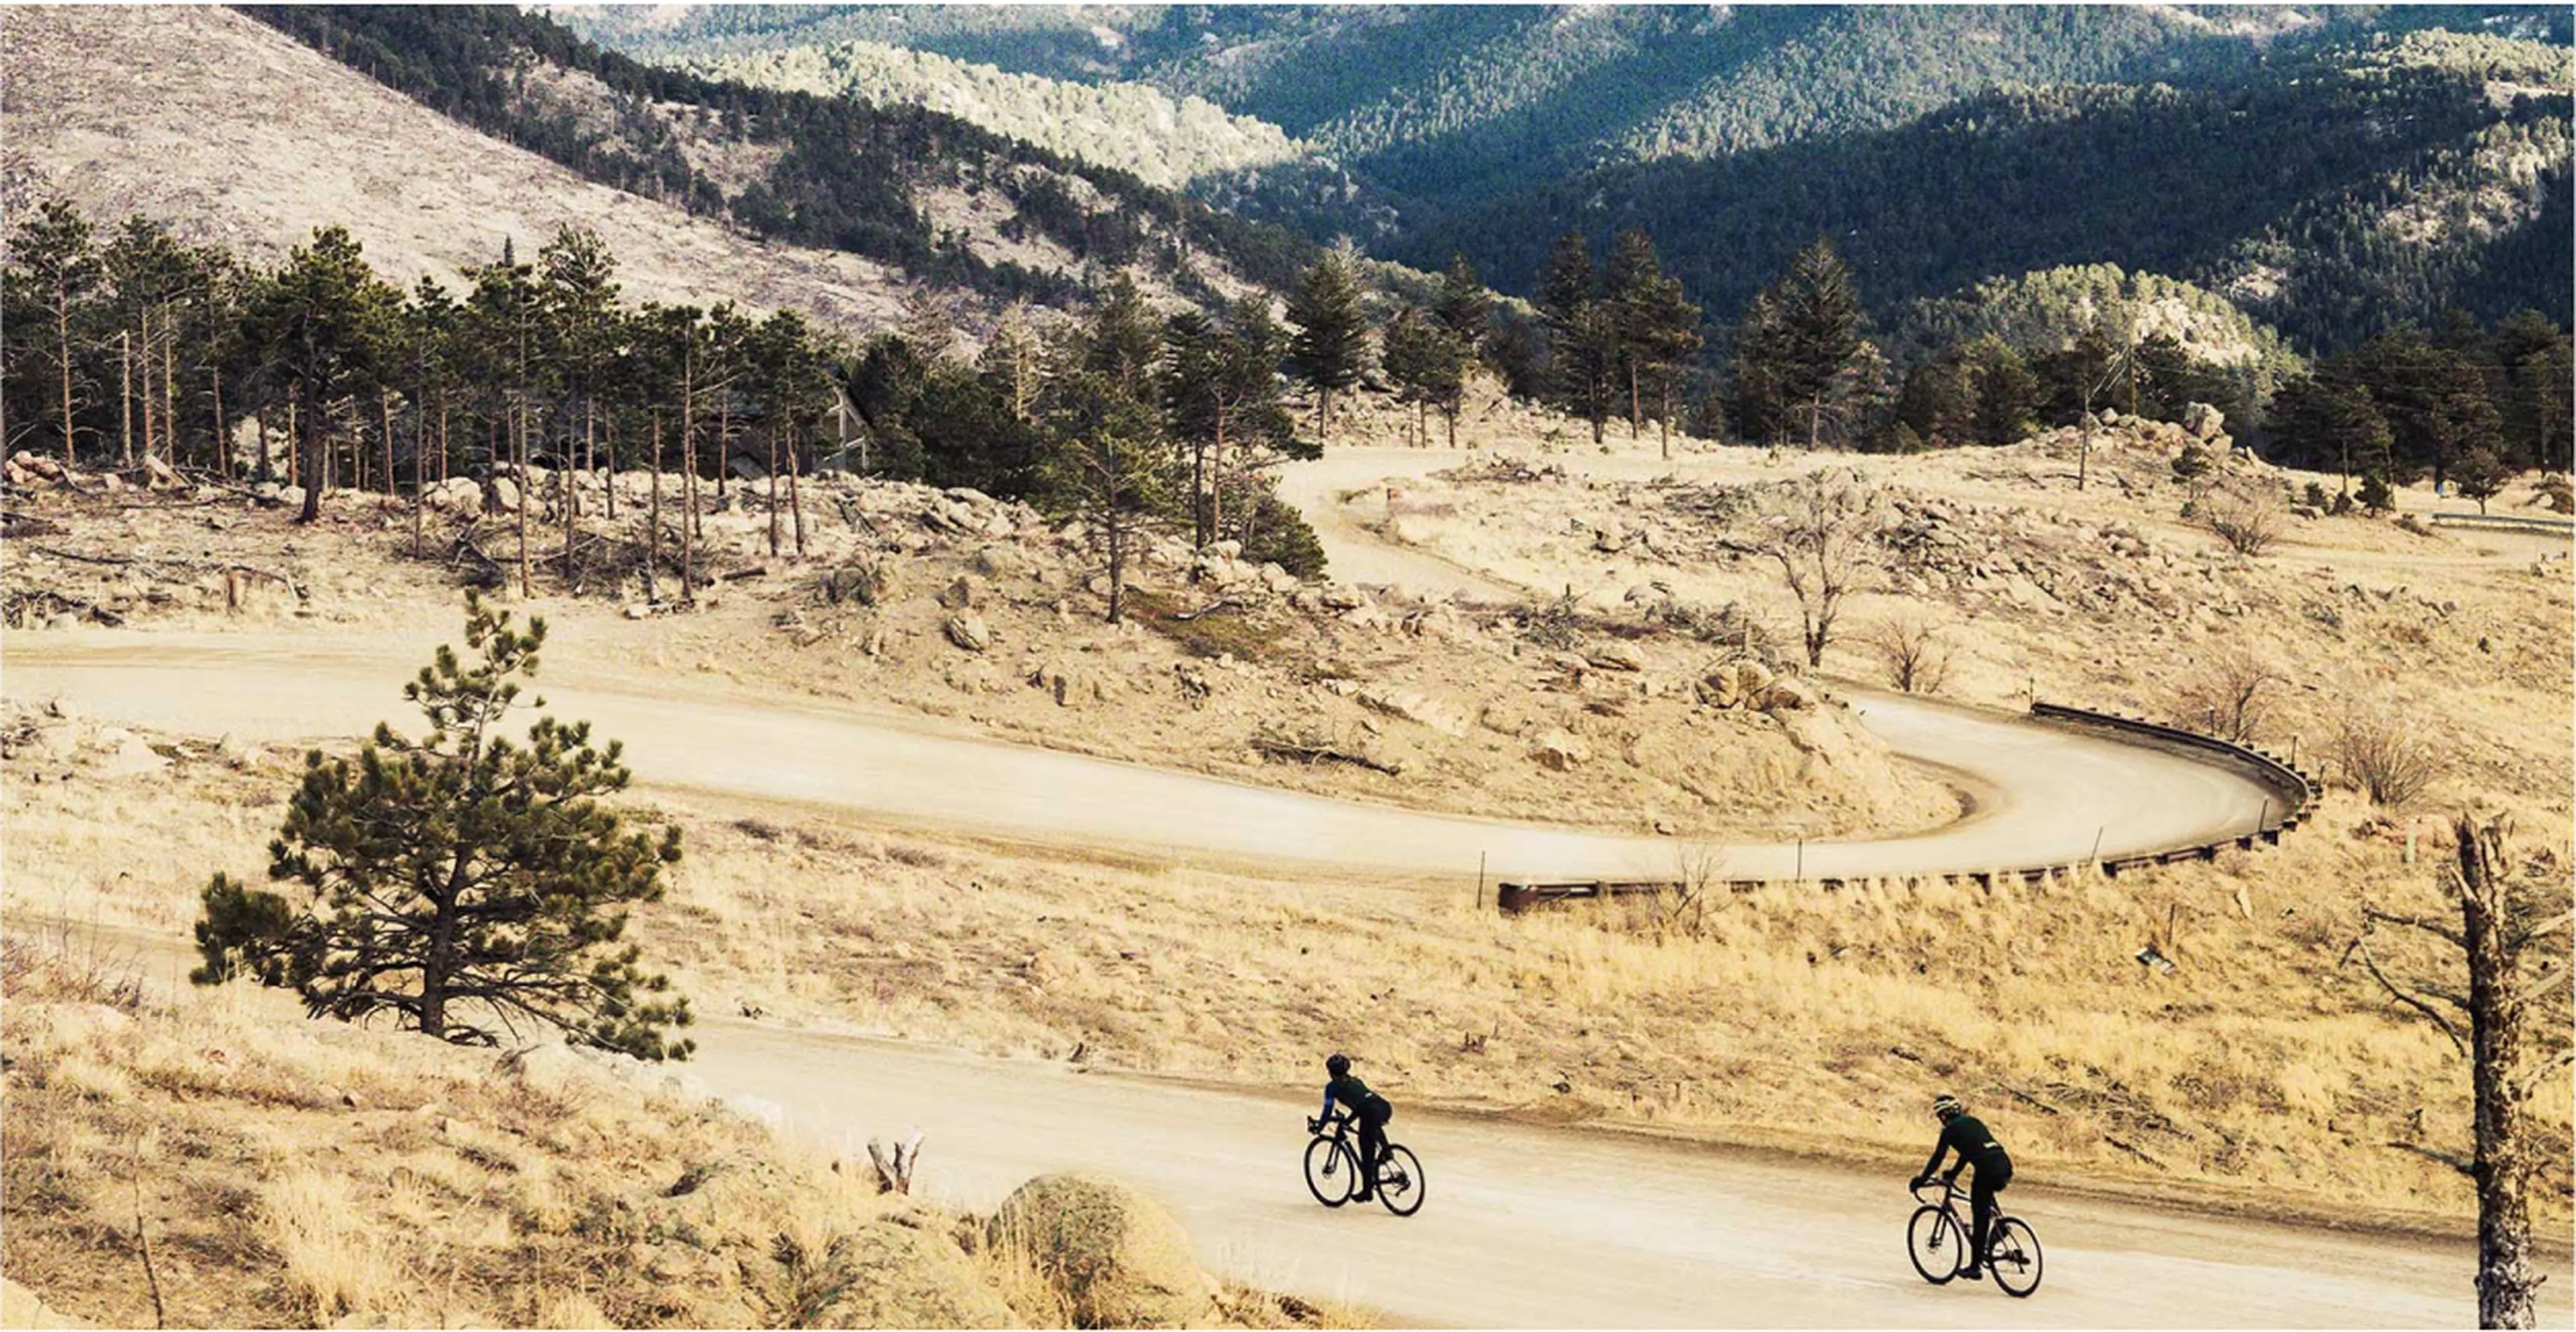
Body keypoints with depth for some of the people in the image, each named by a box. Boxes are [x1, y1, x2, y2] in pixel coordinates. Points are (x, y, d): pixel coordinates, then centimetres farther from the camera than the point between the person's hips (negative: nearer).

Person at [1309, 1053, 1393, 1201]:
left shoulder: (1332, 1086, 12)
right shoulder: (1355, 1081, 32)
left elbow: (1328, 1111, 10)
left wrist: (1319, 1128, 24)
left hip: (1372, 1114, -6)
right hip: (1386, 1108, 6)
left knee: (1367, 1155, 7)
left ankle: (1367, 1191, 14)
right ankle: (1385, 1151, 26)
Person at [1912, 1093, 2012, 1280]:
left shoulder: (1951, 1129, 5)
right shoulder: (1973, 1122, 26)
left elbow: (1937, 1158, 6)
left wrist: (1921, 1180, 17)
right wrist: (1953, 1174, 47)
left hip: (1988, 1169, -7)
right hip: (2005, 1165, 7)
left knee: (1980, 1216, 1)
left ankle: (1975, 1266, 5)